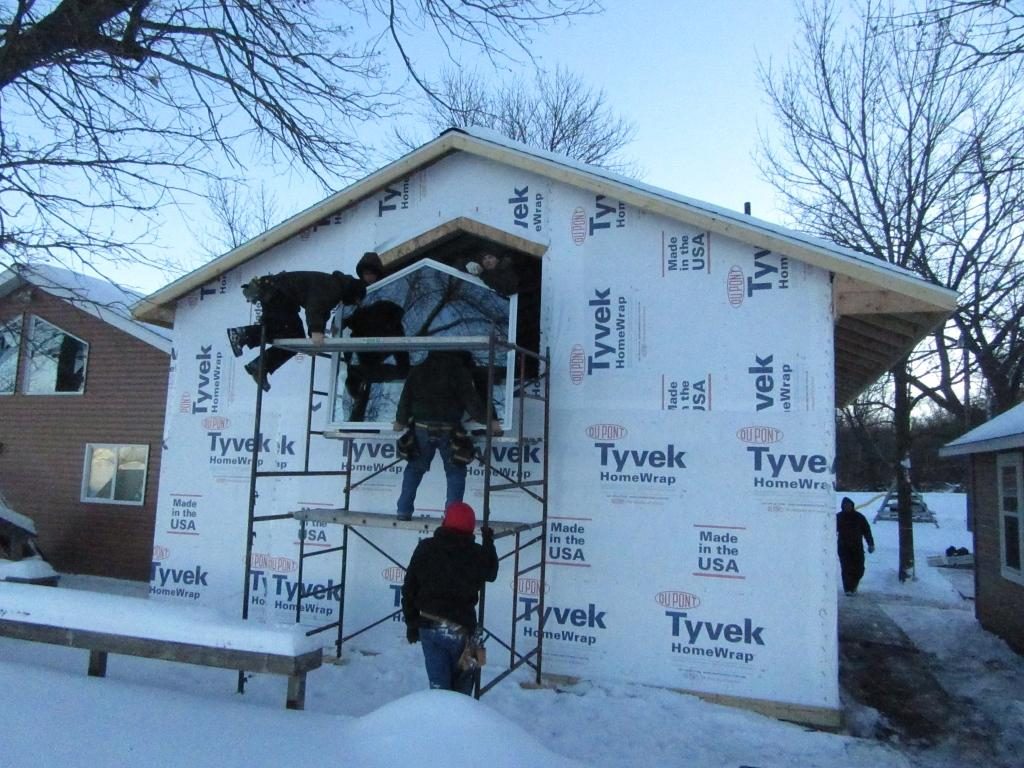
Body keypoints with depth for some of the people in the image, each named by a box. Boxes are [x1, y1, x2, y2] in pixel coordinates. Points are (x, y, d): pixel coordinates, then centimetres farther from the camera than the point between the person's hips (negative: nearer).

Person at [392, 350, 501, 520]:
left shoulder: (417, 371, 9)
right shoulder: (459, 372, -1)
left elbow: (406, 399, 12)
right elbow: (471, 402, -5)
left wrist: (401, 421, 27)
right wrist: (488, 422, 4)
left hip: (422, 428, 3)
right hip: (448, 430, -3)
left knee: (414, 469, 17)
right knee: (455, 472, 8)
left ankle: (404, 512, 15)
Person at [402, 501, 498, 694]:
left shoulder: (426, 548, -1)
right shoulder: (476, 554, -8)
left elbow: (409, 588, 2)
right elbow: (491, 573, 14)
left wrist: (411, 623, 11)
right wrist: (489, 543, 26)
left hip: (428, 626, 2)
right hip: (459, 629, -2)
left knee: (438, 683, 9)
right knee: (462, 683, 16)